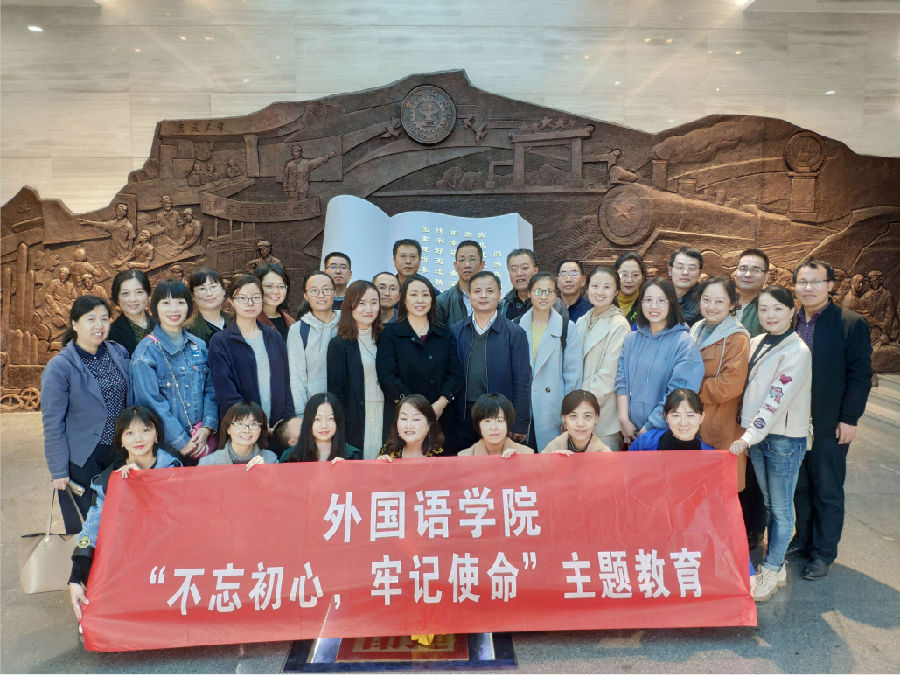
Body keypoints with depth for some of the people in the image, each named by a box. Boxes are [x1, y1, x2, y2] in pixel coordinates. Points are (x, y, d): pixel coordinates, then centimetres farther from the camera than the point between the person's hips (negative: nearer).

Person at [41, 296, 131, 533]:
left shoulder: (119, 353, 1)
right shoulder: (59, 367, -12)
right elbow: (52, 423, -9)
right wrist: (58, 471, -9)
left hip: (119, 452, 4)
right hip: (81, 459, -4)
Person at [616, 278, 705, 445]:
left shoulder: (684, 344, -10)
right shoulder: (631, 339, 6)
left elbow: (677, 394, -15)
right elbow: (622, 380, 3)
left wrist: (649, 428, -16)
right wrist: (624, 420, -8)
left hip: (665, 431, -4)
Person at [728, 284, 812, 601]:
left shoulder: (798, 352, -14)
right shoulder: (756, 344, 6)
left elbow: (778, 400, -20)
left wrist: (749, 437, -22)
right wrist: (745, 433, 9)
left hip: (784, 438, -7)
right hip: (756, 436, 7)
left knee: (780, 508, 4)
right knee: (768, 503, 16)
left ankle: (771, 571, 16)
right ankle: (776, 565, 28)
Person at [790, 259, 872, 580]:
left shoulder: (852, 324, -7)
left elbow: (860, 375, -7)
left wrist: (849, 419, -11)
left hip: (830, 426, -3)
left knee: (828, 491, 8)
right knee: (800, 487, 15)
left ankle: (823, 553, 22)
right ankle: (803, 539, 32)